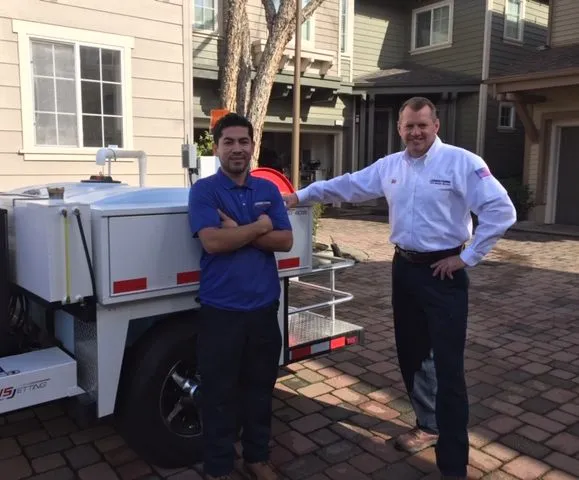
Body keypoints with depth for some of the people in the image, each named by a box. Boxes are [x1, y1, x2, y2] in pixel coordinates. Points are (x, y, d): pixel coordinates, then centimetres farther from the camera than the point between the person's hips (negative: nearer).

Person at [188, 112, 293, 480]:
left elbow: (285, 241, -3)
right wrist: (259, 227, -9)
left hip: (265, 306, 4)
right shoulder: (204, 190, -5)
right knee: (221, 393, 8)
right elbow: (213, 242, -19)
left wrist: (237, 231, -14)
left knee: (260, 387, 17)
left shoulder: (269, 190, 8)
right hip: (221, 309, -4)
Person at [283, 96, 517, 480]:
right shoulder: (389, 166, 7)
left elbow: (501, 210, -15)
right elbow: (347, 186, 15)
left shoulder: (462, 162, -12)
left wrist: (467, 258, -14)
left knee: (448, 366, -5)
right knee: (411, 355, 15)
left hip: (443, 272, -6)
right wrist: (301, 196, 15)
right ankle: (429, 425, 37)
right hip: (405, 268, 6)